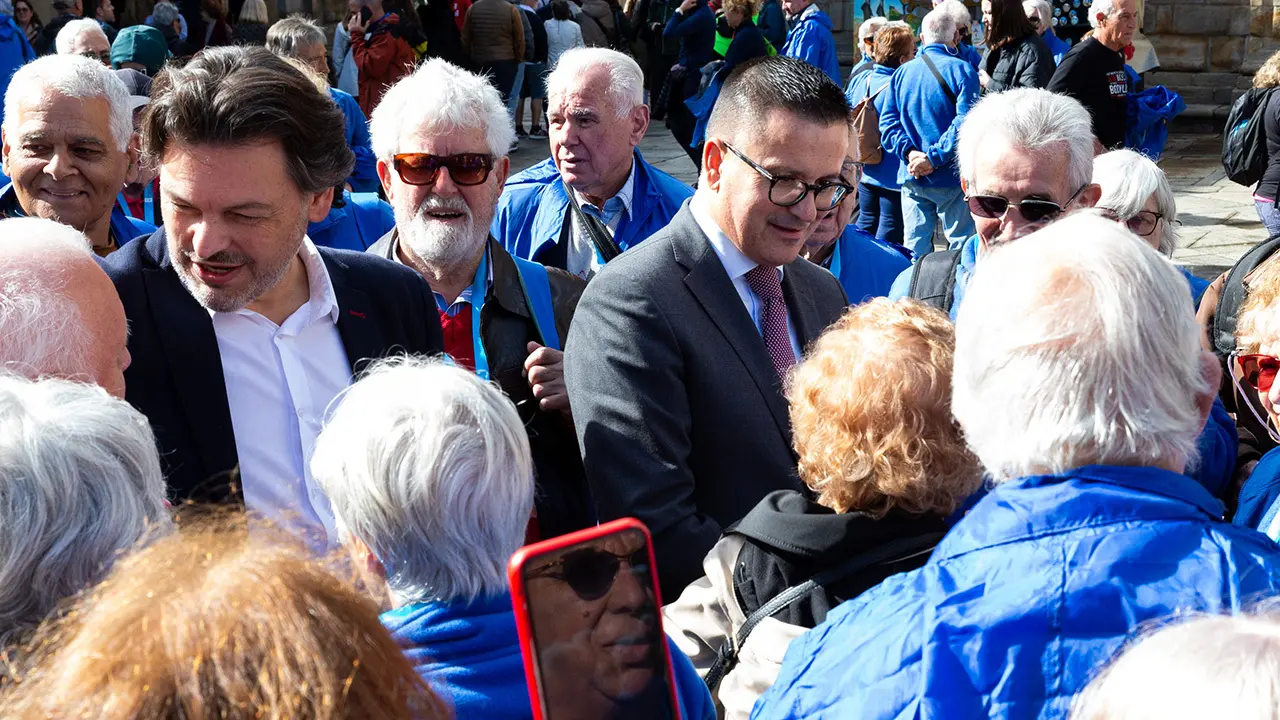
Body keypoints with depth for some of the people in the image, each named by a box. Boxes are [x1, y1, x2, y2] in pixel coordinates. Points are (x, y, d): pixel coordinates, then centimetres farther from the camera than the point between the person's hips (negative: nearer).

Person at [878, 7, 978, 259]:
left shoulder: (901, 73, 7)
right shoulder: (962, 70, -7)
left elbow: (888, 123, 1)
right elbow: (965, 122, -18)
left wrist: (910, 153, -9)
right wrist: (934, 158, -17)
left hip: (911, 180, 4)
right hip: (951, 179, -4)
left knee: (915, 249, 8)